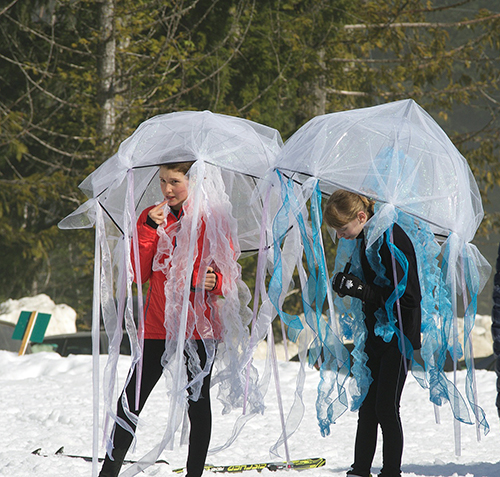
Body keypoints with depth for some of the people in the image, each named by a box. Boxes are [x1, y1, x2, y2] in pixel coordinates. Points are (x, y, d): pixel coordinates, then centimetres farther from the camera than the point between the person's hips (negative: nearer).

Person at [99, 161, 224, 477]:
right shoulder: (151, 217, 8)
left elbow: (228, 276, 1)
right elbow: (139, 274, -1)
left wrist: (212, 282, -22)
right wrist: (150, 229, -10)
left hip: (198, 326, -2)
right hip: (157, 326, 2)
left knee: (197, 403, 4)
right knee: (132, 399, -2)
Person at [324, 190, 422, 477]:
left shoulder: (392, 240, -21)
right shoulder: (363, 238, 7)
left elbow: (407, 297, -22)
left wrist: (359, 289, -24)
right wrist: (349, 284, 1)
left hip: (398, 335, -8)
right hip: (376, 334, 8)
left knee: (386, 407, -8)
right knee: (368, 404, 10)